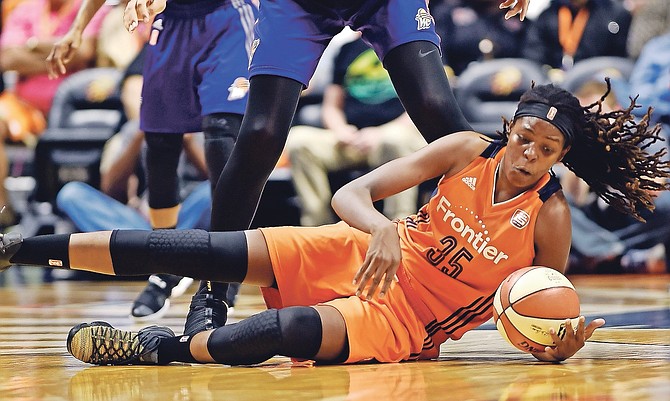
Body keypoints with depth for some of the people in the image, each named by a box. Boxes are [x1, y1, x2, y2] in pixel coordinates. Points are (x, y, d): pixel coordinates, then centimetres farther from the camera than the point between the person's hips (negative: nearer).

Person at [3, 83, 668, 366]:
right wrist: (384, 229, -34)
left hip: (408, 322, -2)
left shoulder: (549, 219, -11)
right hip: (364, 256, 3)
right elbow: (351, 193, -12)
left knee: (291, 330, -38)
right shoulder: (468, 151, -8)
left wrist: (557, 347, -24)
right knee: (206, 251, -12)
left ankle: (165, 348, -23)